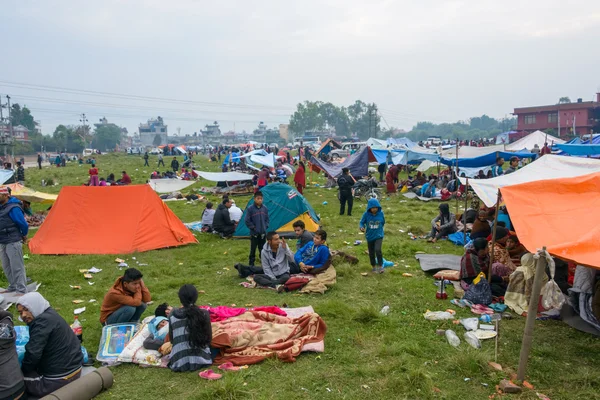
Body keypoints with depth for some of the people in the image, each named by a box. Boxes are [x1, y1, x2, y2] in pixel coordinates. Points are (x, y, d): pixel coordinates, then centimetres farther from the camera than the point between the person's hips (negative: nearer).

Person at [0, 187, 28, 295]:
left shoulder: (13, 208, -18)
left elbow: (23, 224, -17)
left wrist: (24, 236, -1)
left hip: (13, 242, -9)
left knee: (17, 267, -6)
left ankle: (21, 290, -1)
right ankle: (12, 287, 29)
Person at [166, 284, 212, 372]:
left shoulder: (173, 315, -3)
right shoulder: (204, 314, -7)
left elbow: (171, 339, 6)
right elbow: (209, 338, 0)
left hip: (179, 362, 1)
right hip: (201, 360, -1)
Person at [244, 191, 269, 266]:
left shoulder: (265, 208, 1)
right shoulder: (250, 209, -11)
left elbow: (267, 219, 13)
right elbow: (247, 220, -7)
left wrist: (266, 226, 2)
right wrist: (253, 227, -7)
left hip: (263, 233, 3)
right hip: (254, 233, -3)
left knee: (262, 249, 12)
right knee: (253, 249, 3)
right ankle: (251, 263, 14)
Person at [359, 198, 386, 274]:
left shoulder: (381, 213, -8)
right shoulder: (366, 214, -12)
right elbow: (361, 222, -5)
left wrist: (379, 229, 7)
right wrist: (362, 227, -24)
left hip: (378, 236, -2)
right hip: (369, 236, 2)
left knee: (377, 250, -22)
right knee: (371, 253, 13)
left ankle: (380, 266, -6)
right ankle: (374, 267, 33)